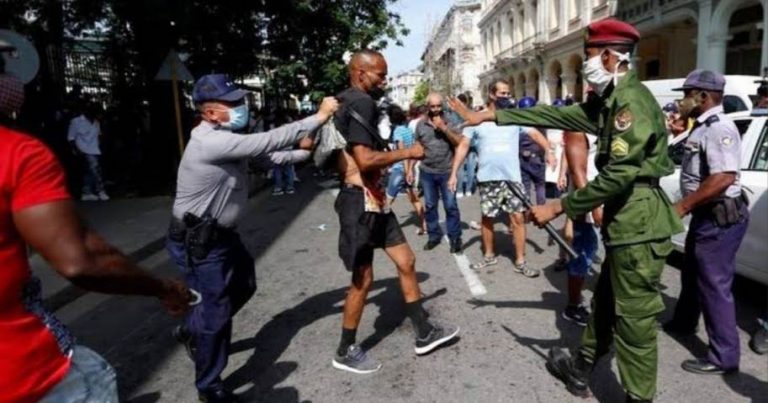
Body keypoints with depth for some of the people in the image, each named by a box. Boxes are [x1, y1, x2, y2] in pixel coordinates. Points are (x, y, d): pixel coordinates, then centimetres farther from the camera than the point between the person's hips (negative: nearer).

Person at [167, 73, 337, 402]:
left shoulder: (227, 137, 5)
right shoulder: (211, 142, -28)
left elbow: (267, 158, 9)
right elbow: (268, 142, -32)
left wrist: (306, 151, -4)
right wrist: (319, 117, -27)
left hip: (220, 233, 10)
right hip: (197, 242, -10)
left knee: (244, 286, 24)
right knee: (216, 310, 2)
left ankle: (192, 331, 45)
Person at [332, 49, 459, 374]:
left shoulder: (353, 104, 16)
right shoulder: (360, 104, -17)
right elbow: (365, 160, -27)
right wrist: (406, 152, -14)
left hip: (374, 200, 10)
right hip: (360, 202, -10)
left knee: (406, 262, 13)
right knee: (363, 279, 1)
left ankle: (424, 334, 26)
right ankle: (346, 352, 20)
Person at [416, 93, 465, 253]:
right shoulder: (421, 124, 4)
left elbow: (459, 142, -10)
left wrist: (444, 128, -19)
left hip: (447, 172, -3)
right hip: (427, 172, 3)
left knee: (451, 206, 0)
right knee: (429, 206, 10)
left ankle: (455, 238, 11)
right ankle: (434, 236, 24)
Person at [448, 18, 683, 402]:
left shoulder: (633, 101, -18)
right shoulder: (609, 101, 13)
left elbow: (617, 175, -24)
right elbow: (554, 114, 14)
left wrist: (558, 207, -18)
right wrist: (489, 116, 13)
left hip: (639, 225, -10)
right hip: (626, 223, 10)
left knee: (634, 320, 0)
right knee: (605, 304, 22)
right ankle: (580, 369, 40)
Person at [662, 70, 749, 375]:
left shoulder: (719, 128, -20)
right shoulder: (703, 127, 13)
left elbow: (724, 178, -30)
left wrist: (682, 206, -25)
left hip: (720, 219, -11)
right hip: (705, 216, 11)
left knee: (714, 285, -4)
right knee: (692, 274, 24)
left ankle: (724, 357, 7)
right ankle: (683, 322, 43)